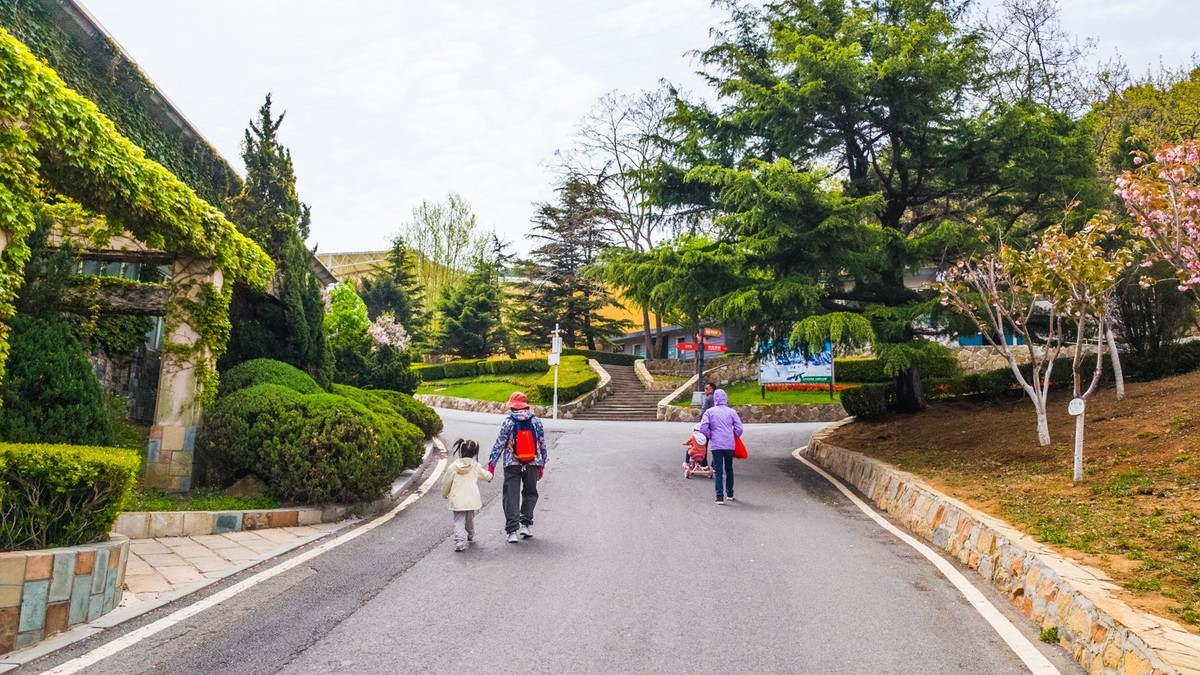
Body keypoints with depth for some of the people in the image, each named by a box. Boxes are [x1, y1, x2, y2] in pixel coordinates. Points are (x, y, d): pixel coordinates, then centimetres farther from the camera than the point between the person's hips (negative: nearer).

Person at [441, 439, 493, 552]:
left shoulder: (453, 467, -4)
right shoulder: (476, 466, -1)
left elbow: (446, 483, 5)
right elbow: (485, 475, 17)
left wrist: (445, 495, 24)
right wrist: (490, 476, 42)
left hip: (457, 501, -2)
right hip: (472, 499, 2)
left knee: (459, 521, -1)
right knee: (470, 519, 23)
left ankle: (459, 543, -17)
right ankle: (470, 536, 44)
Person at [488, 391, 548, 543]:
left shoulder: (508, 422, -5)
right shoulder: (536, 421, 2)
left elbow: (499, 444, -6)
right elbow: (542, 444, 8)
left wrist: (491, 464, 0)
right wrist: (542, 464, 17)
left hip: (512, 464, -2)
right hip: (533, 464, 2)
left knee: (511, 496, 4)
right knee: (530, 493, 17)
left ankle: (512, 530, -1)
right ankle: (525, 524, 8)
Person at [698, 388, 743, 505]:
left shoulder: (709, 412, -1)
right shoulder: (732, 412, 2)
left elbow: (703, 428, -10)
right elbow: (739, 429, -1)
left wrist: (710, 436, 6)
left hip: (716, 445, -2)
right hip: (730, 445, 2)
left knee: (718, 471, 1)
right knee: (729, 469, 19)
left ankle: (720, 496, -9)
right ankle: (730, 494, 29)